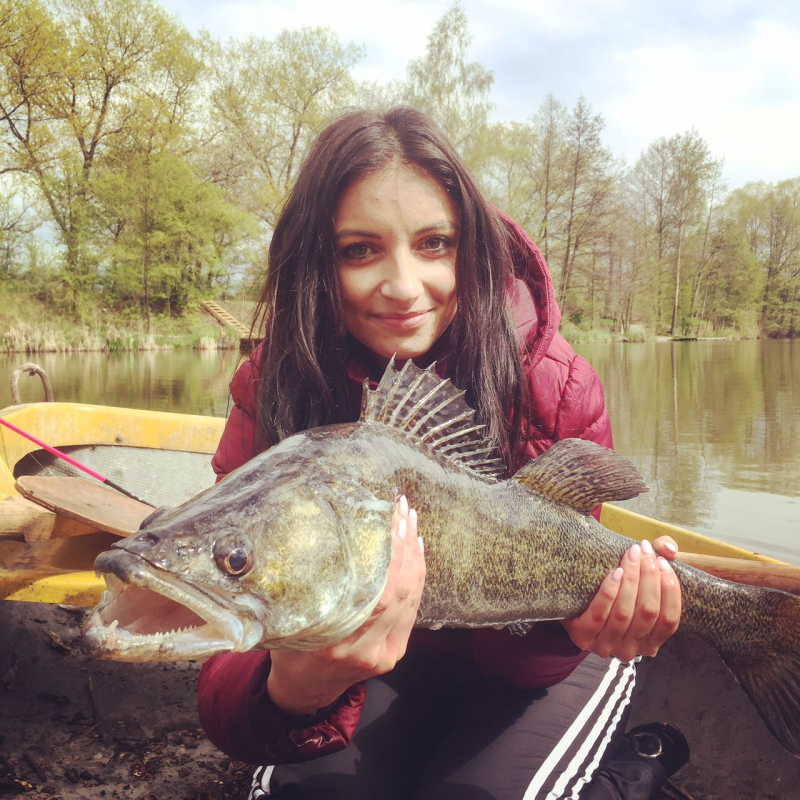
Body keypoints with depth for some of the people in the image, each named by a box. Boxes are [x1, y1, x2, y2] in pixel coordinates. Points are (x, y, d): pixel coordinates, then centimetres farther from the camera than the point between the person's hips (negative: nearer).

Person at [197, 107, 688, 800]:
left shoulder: (556, 389, -22)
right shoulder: (272, 390, -21)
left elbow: (523, 652, -17)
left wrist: (570, 626, -41)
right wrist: (292, 694, -51)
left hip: (509, 663, -1)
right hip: (384, 660, 2)